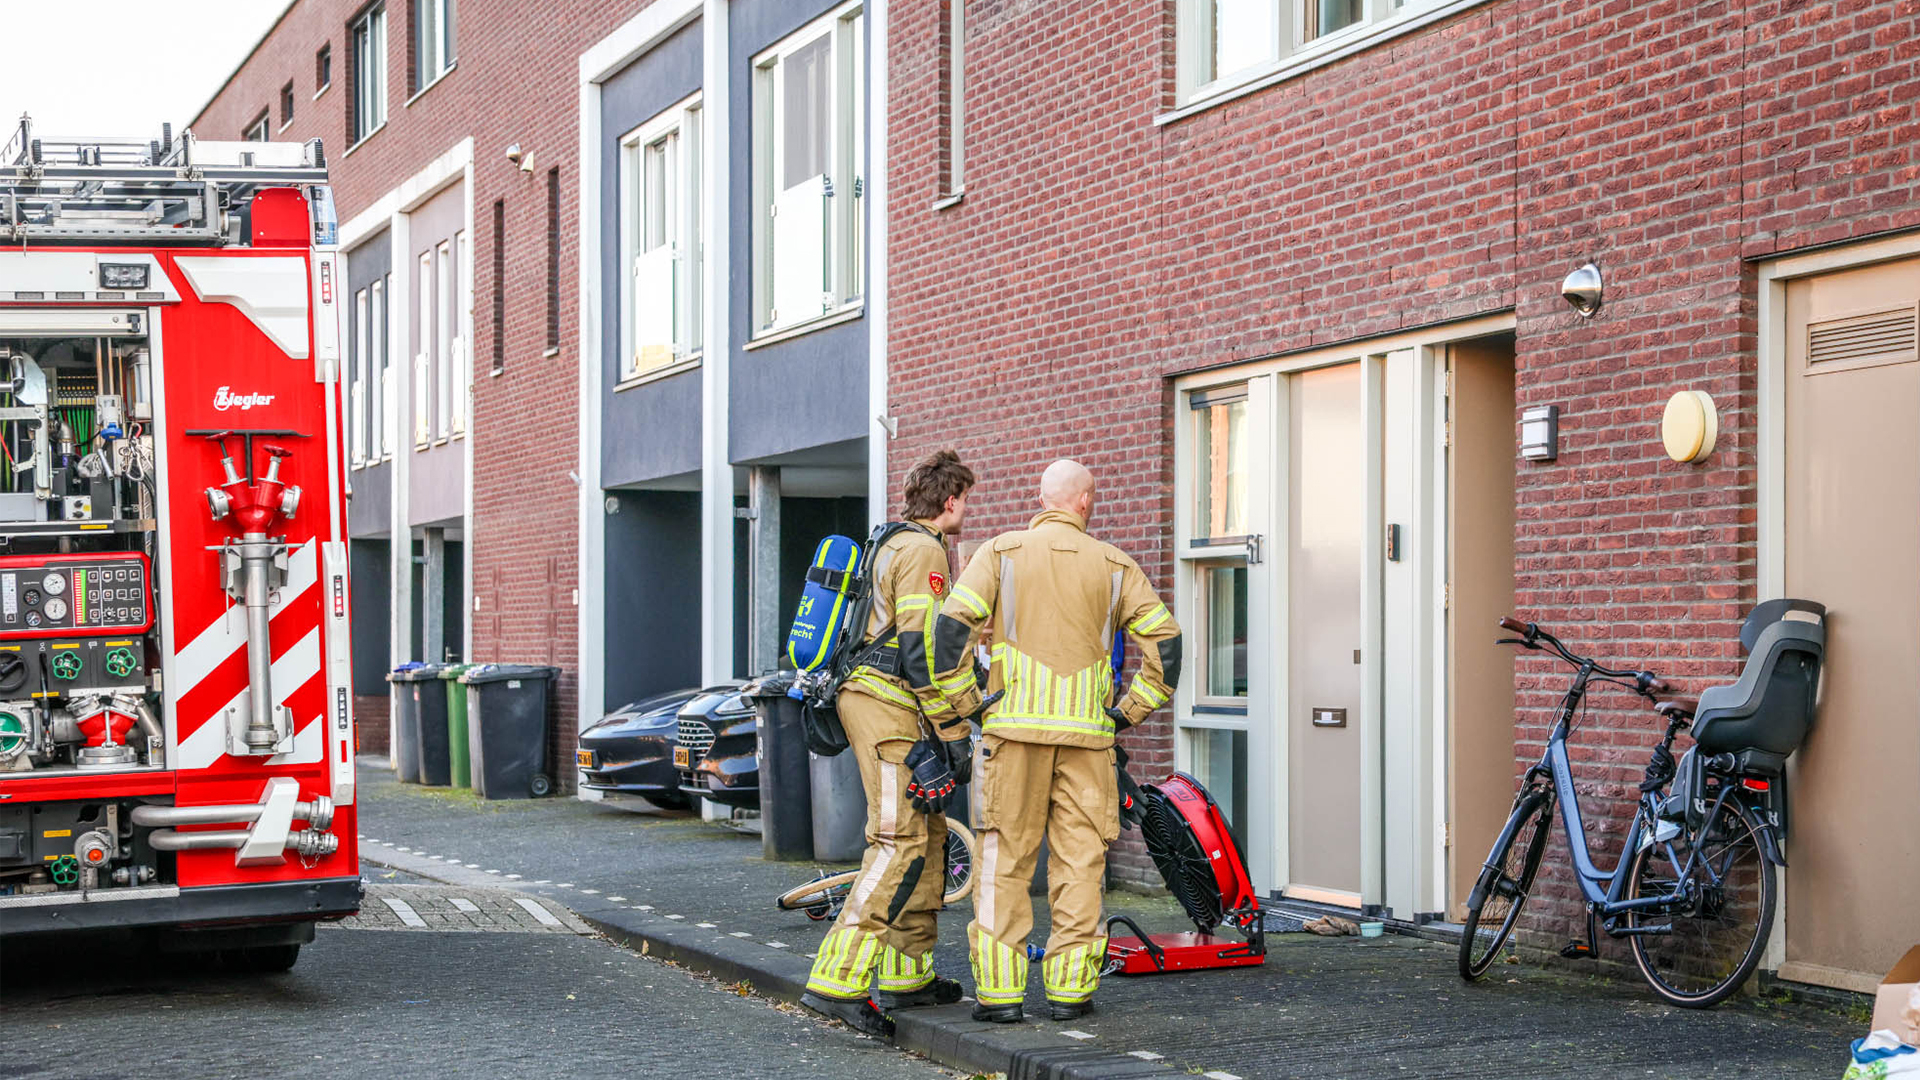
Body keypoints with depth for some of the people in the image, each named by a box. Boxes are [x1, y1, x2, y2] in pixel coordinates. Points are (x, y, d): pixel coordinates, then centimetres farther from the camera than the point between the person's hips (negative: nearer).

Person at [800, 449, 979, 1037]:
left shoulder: (893, 545, 23)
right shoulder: (924, 551, -10)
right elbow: (921, 648, -18)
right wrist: (954, 731, -16)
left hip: (866, 695, 11)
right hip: (890, 708, -11)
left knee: (929, 834, 14)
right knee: (900, 842, -15)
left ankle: (907, 974, 17)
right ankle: (837, 981, -21)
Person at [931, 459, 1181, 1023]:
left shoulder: (1002, 552, 4)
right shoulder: (1113, 565, 8)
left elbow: (951, 624, -6)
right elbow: (1164, 637, 3)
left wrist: (963, 701, 2)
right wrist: (1133, 708, 9)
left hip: (1017, 724, -1)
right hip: (1087, 730, 1)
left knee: (1005, 855, 4)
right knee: (1080, 858, 7)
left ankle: (999, 989, 1)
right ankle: (1070, 986, 7)